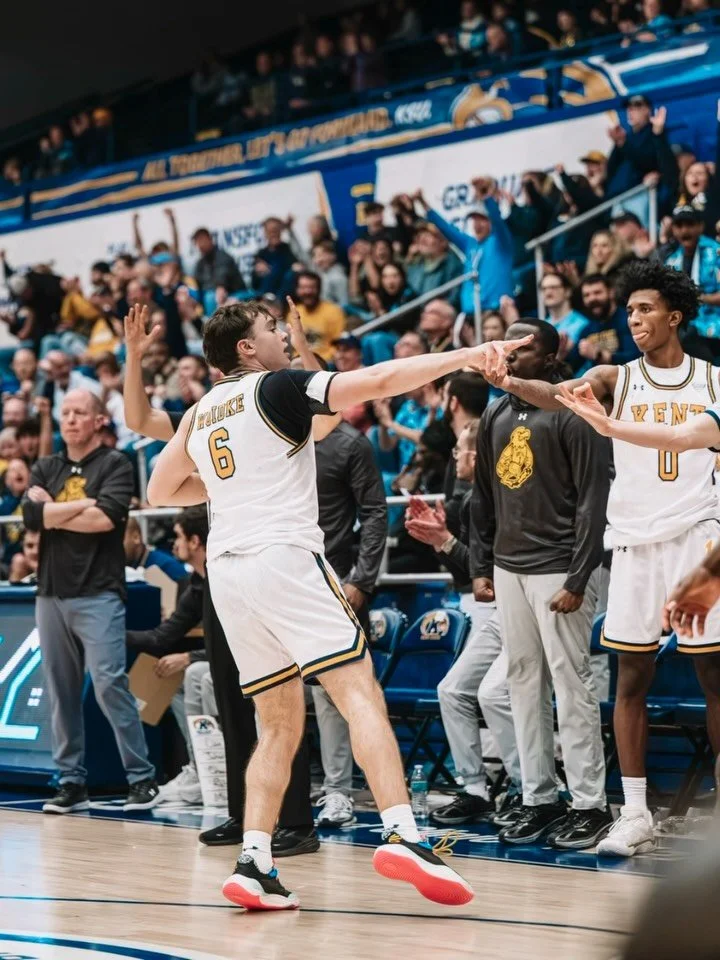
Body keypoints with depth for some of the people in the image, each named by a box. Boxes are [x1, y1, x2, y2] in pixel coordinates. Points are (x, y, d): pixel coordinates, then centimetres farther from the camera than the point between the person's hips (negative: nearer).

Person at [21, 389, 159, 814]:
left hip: (98, 592, -5)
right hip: (52, 592, 5)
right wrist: (84, 504, -7)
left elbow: (106, 518, -14)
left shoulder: (115, 464, 1)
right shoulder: (46, 469, 16)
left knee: (109, 683, -13)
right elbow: (31, 514, 0)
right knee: (61, 691, 5)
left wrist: (54, 513, -2)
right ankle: (72, 783, 12)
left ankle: (143, 779, -8)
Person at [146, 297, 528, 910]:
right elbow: (378, 381, -9)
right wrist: (465, 356, -7)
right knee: (361, 695, -12)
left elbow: (160, 491, 28)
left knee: (281, 727, 12)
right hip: (284, 557, -7)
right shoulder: (279, 387, 1)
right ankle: (402, 835, -28)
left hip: (226, 570, 7)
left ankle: (254, 864, -1)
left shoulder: (201, 412, 20)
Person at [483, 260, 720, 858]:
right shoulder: (616, 379, 5)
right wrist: (509, 382, -34)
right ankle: (636, 816, 7)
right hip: (635, 541, 1)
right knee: (632, 679, 2)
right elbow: (560, 397, -14)